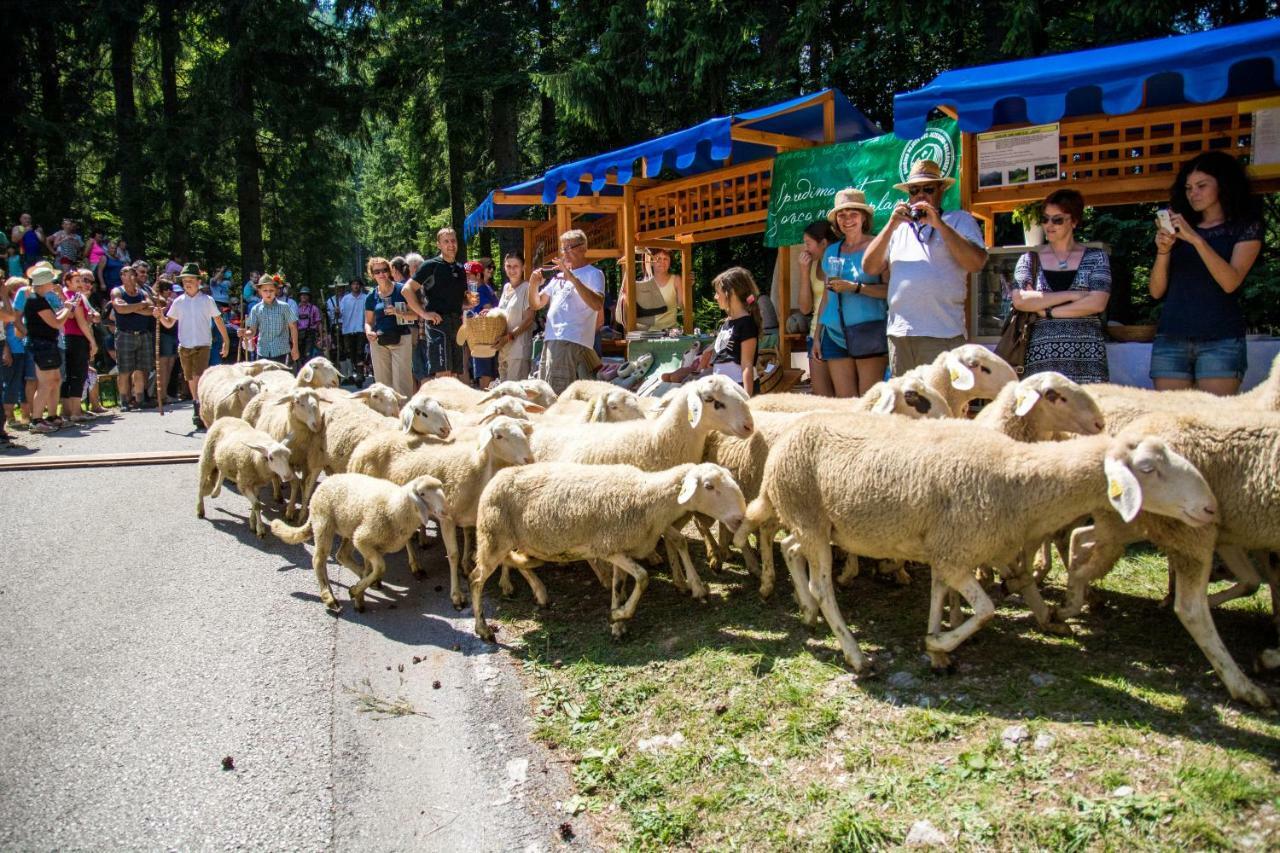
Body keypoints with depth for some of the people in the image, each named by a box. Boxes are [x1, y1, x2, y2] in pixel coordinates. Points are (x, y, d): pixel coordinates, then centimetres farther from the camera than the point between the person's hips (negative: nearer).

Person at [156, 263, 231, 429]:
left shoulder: (207, 300, 0)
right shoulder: (178, 302, 6)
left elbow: (218, 320, 6)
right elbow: (169, 323, 9)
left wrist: (226, 341, 4)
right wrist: (160, 316, -11)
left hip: (202, 345, -4)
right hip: (184, 346, 4)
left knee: (199, 378, -16)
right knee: (191, 379, 13)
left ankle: (199, 412, -21)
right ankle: (197, 408, 27)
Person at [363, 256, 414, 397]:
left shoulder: (401, 290, -2)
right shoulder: (371, 296, 9)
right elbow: (368, 321, 15)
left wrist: (398, 312, -18)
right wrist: (368, 331, -6)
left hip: (401, 339, -4)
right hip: (379, 342, 4)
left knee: (402, 381, -9)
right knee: (382, 381, 8)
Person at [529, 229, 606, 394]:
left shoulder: (593, 274, 1)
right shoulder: (559, 276, 24)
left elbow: (597, 305, -18)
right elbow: (536, 305, 24)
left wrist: (573, 278, -22)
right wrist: (533, 285, 3)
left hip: (573, 342, -8)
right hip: (551, 341, 8)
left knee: (557, 396, -15)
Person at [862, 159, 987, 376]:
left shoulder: (959, 220, 10)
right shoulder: (898, 226, 21)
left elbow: (976, 263, -7)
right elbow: (870, 267, 10)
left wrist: (938, 224, -8)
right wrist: (891, 225, 1)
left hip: (942, 334, -4)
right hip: (899, 333, 4)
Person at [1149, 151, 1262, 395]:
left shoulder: (1246, 227, 9)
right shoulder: (1178, 228, 18)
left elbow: (1231, 282, -9)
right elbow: (1156, 291, 10)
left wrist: (1196, 239, -15)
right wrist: (1163, 251, -6)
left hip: (1220, 340, -3)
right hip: (1171, 339, 3)